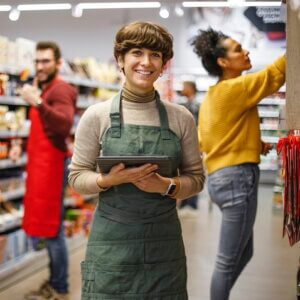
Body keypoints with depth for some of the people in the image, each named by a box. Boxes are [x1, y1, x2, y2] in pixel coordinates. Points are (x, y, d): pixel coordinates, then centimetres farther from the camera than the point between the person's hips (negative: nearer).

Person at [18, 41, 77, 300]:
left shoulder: (60, 90, -10)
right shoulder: (45, 91, 21)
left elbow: (65, 126, -30)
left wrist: (38, 103, -38)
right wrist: (36, 98, 16)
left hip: (52, 166, -10)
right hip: (42, 165, 10)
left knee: (52, 229, -7)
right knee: (48, 227, 13)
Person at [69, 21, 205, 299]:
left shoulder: (180, 117, 0)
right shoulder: (96, 115, -3)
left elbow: (196, 178, 6)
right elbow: (77, 177, 1)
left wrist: (166, 185, -14)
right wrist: (110, 179, -17)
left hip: (164, 240, 2)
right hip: (111, 240, -1)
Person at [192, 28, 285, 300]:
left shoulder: (212, 96, 15)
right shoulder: (234, 89, -12)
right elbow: (275, 73, -13)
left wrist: (252, 144, 13)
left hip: (221, 177, 10)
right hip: (238, 177, -10)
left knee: (244, 254, 20)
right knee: (229, 262, 0)